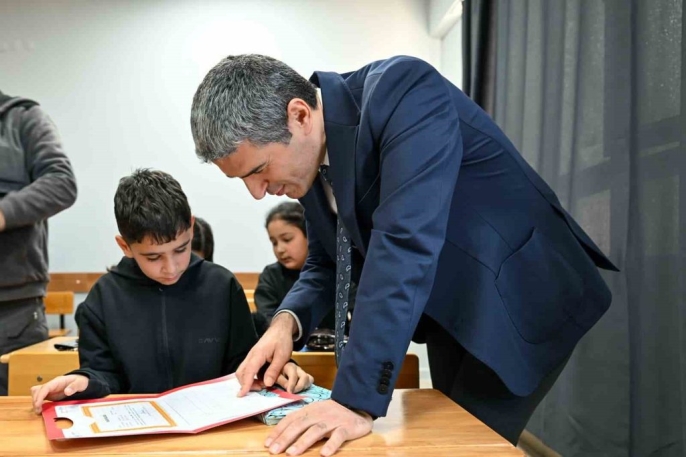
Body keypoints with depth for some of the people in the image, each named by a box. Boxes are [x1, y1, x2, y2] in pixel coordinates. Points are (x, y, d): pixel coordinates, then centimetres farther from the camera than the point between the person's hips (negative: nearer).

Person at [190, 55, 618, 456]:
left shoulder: (402, 90, -27)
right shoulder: (311, 151, -4)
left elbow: (407, 243, -37)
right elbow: (325, 263, 6)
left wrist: (358, 399, -37)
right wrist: (288, 320, -14)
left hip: (519, 296, -7)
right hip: (449, 308, 7)